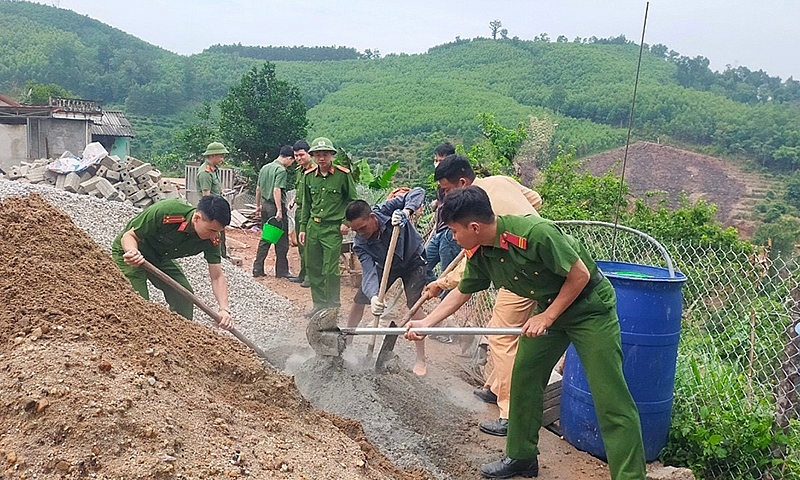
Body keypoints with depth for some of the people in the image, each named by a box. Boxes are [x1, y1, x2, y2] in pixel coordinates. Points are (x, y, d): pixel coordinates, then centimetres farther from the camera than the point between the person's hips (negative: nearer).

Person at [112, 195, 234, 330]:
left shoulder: (211, 239, -23)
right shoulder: (163, 212, -37)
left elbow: (217, 277, -20)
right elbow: (129, 235, -25)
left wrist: (224, 309, -34)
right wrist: (132, 252, -48)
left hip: (160, 258, 5)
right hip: (127, 251, -5)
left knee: (185, 296, -5)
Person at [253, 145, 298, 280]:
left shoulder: (265, 168, 13)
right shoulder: (281, 170, -13)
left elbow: (258, 188, 18)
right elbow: (277, 190, -22)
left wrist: (258, 205, 27)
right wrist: (279, 210, -24)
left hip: (265, 206, 8)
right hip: (275, 207, -8)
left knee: (265, 238, 15)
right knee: (281, 241, 0)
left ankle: (257, 269, 18)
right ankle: (282, 272, 6)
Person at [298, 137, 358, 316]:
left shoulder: (343, 174, -6)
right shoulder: (308, 176, 7)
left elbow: (353, 200, 3)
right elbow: (306, 204, 15)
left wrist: (346, 221, -5)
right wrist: (302, 228, 13)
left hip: (333, 228, -5)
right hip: (313, 226, 5)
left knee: (330, 270, -6)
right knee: (313, 268, 10)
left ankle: (333, 305, 10)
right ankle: (319, 303, 23)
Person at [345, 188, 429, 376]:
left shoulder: (386, 209, -34)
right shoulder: (360, 244, -27)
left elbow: (418, 193, -33)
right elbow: (368, 271, -37)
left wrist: (406, 211, -53)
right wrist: (373, 296, -56)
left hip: (413, 260, -3)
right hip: (386, 265, 4)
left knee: (414, 304, -19)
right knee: (360, 300, 3)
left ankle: (421, 359, -11)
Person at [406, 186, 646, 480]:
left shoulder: (536, 232, -31)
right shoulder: (479, 255, -7)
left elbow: (580, 274, -23)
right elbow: (462, 292, 9)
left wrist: (547, 317, -18)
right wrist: (426, 323, 7)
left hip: (590, 304, -7)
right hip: (549, 307, 8)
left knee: (610, 397, -9)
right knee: (524, 377, 7)